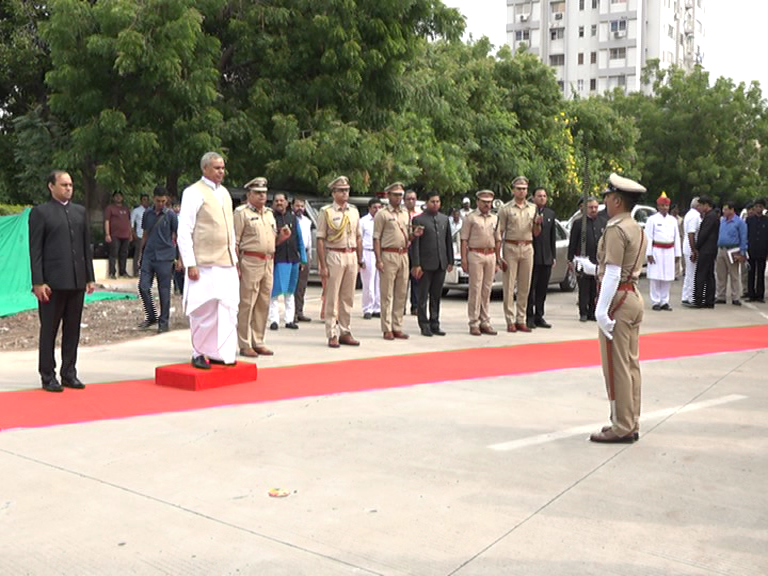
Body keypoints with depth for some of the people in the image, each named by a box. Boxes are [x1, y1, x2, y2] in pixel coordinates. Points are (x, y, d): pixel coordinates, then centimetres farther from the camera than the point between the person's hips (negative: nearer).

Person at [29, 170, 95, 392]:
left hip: (77, 281, 5)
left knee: (73, 330, 9)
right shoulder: (40, 212, -1)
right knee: (49, 330, 4)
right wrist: (38, 282, -11)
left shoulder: (80, 211, 14)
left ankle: (69, 373, 18)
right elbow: (35, 250, -5)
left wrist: (90, 277, 9)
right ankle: (48, 376, 12)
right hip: (53, 282, -5)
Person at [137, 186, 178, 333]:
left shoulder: (171, 215, -3)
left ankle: (164, 322, 13)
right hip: (149, 256, 4)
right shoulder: (148, 214, 8)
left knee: (164, 291, 2)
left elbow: (177, 236, 2)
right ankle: (151, 317, 17)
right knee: (143, 287, 0)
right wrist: (141, 253, 16)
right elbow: (145, 235, 18)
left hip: (164, 258, -4)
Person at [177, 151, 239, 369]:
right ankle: (200, 353, 9)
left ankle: (220, 352, 16)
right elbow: (184, 231, -10)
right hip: (204, 264, -7)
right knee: (204, 310, -3)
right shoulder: (194, 193, -6)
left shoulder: (225, 193, 16)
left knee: (228, 309, 6)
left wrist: (234, 257, 17)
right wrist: (190, 264, -15)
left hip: (227, 264, 7)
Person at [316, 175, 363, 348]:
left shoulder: (354, 211, 13)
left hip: (352, 256, 5)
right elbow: (320, 240, -6)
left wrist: (360, 260, 10)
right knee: (332, 298, -1)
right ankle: (332, 335, 5)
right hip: (334, 256, -5)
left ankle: (345, 332, 19)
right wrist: (323, 265, -12)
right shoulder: (326, 212, -2)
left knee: (348, 297, 9)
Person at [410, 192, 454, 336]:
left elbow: (449, 241, 16)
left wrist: (450, 261, 10)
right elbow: (414, 243, -7)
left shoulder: (445, 219, 13)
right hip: (426, 264, -5)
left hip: (441, 264, 5)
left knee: (436, 296, 10)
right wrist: (416, 264, -12)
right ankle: (424, 326, 9)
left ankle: (434, 325, 17)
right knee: (423, 296, 2)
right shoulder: (418, 220, -3)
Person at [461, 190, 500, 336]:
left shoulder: (495, 219, 15)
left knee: (487, 290, 7)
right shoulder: (470, 218, 0)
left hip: (491, 256, 5)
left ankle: (485, 322, 14)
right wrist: (464, 258, -11)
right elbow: (464, 240, -3)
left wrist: (497, 260, 12)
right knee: (475, 290, -5)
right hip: (475, 255, -5)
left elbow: (497, 241, 16)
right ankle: (474, 323, -1)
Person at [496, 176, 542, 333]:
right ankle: (510, 321, 1)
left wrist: (538, 223, -7)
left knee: (525, 287, 5)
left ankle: (521, 320, 12)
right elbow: (499, 233, -2)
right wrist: (499, 256, -8)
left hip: (527, 248, 4)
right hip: (511, 248, -4)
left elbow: (536, 234, 16)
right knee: (509, 287, -4)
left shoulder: (533, 208, 13)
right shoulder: (506, 209, 1)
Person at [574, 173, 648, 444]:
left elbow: (613, 273, -21)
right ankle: (631, 424, 21)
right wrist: (592, 268, 24)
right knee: (631, 364, 13)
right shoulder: (637, 229, 14)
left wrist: (601, 309, -23)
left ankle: (622, 428, 4)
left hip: (618, 299, -10)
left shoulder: (616, 230, -16)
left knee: (617, 366, -3)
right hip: (634, 296, 10)